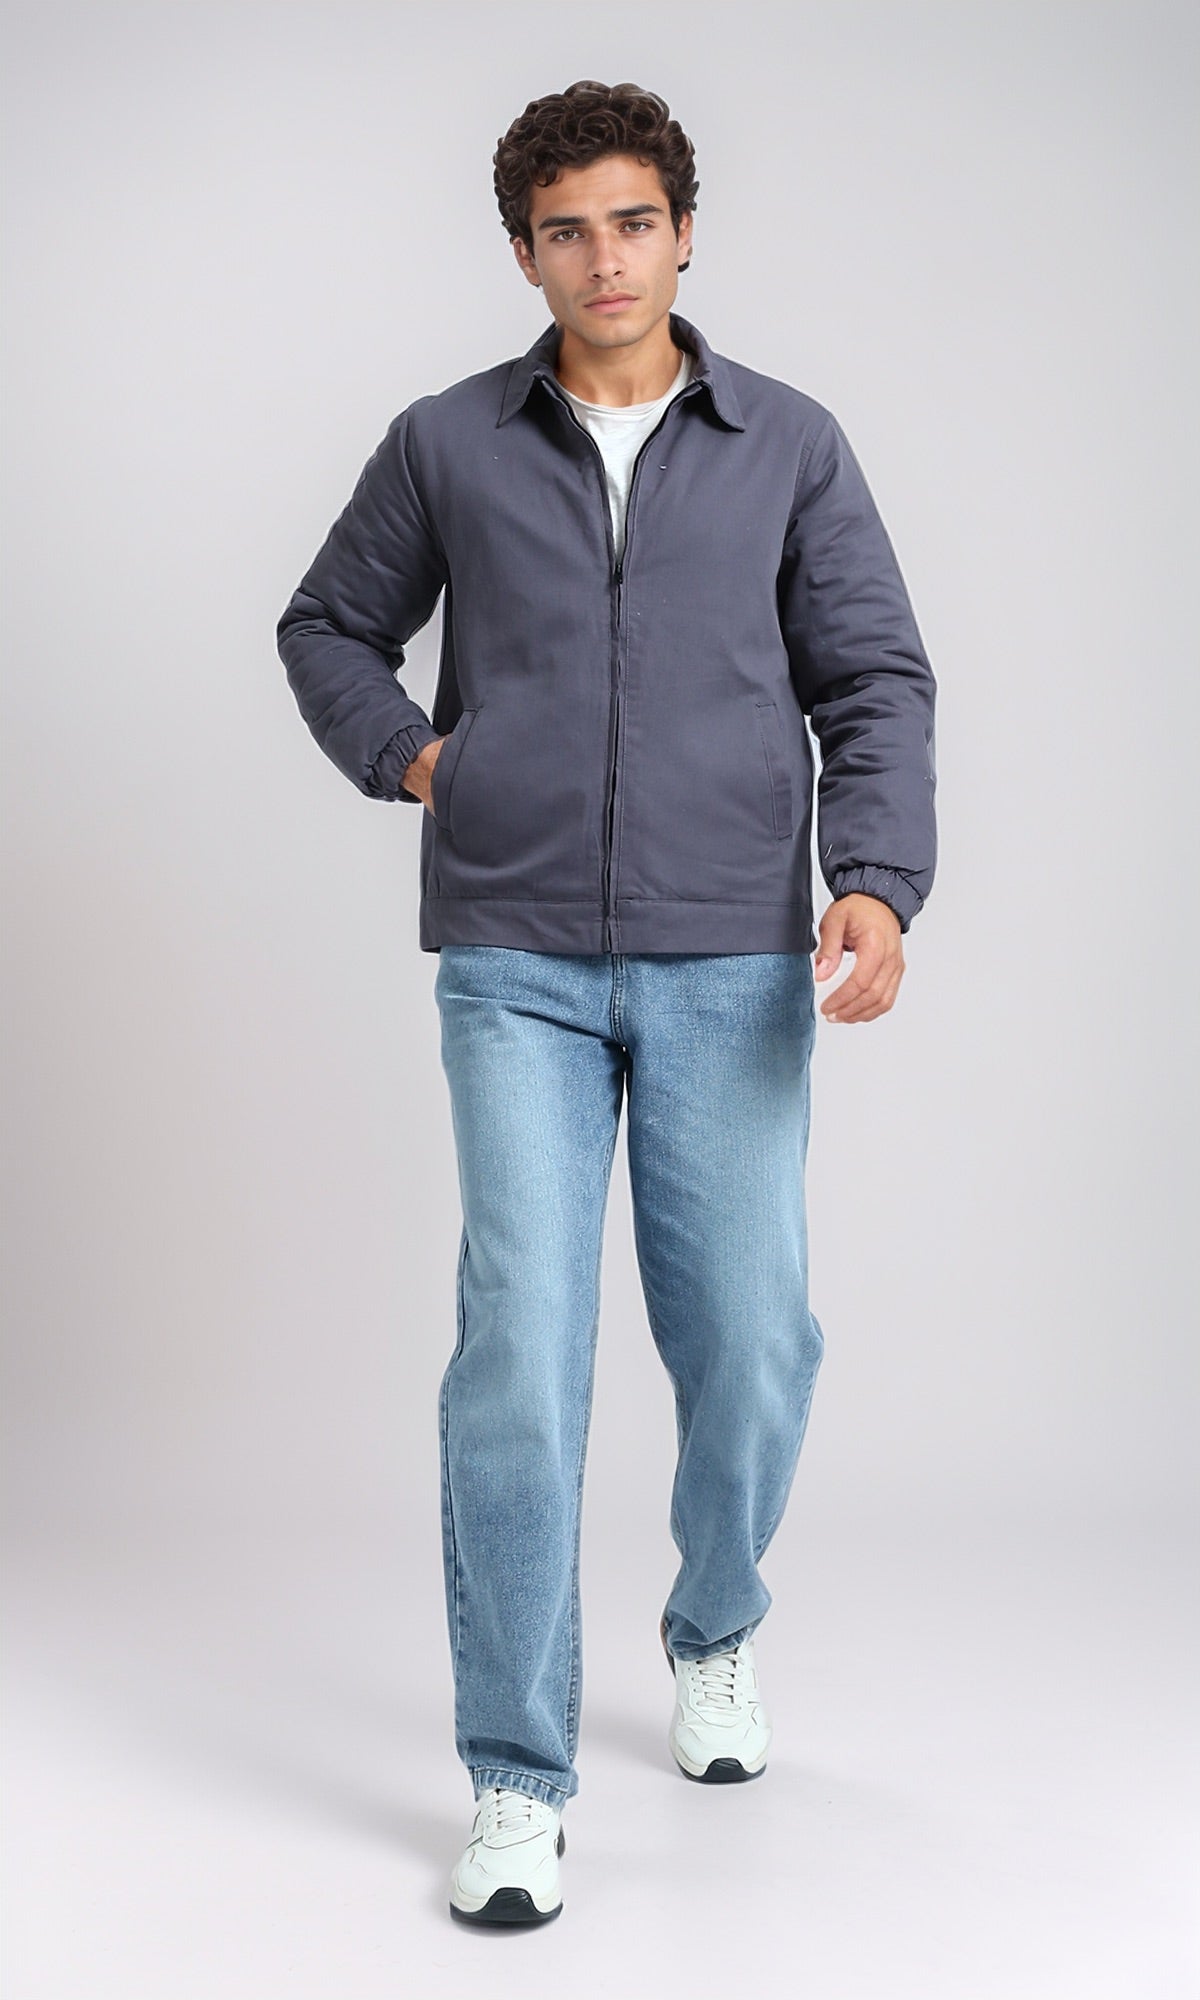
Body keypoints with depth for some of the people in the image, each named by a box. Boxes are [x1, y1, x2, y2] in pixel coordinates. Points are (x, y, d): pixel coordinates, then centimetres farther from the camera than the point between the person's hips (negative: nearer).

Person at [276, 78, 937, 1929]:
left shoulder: (790, 445, 7)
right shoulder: (446, 447, 7)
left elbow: (875, 680, 4)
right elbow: (329, 629, 21)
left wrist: (878, 880, -11)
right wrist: (407, 753, 4)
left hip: (732, 964, 1)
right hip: (517, 963, 0)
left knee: (750, 1342, 4)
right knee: (520, 1351, -8)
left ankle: (716, 1626, 36)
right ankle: (519, 1784, 3)